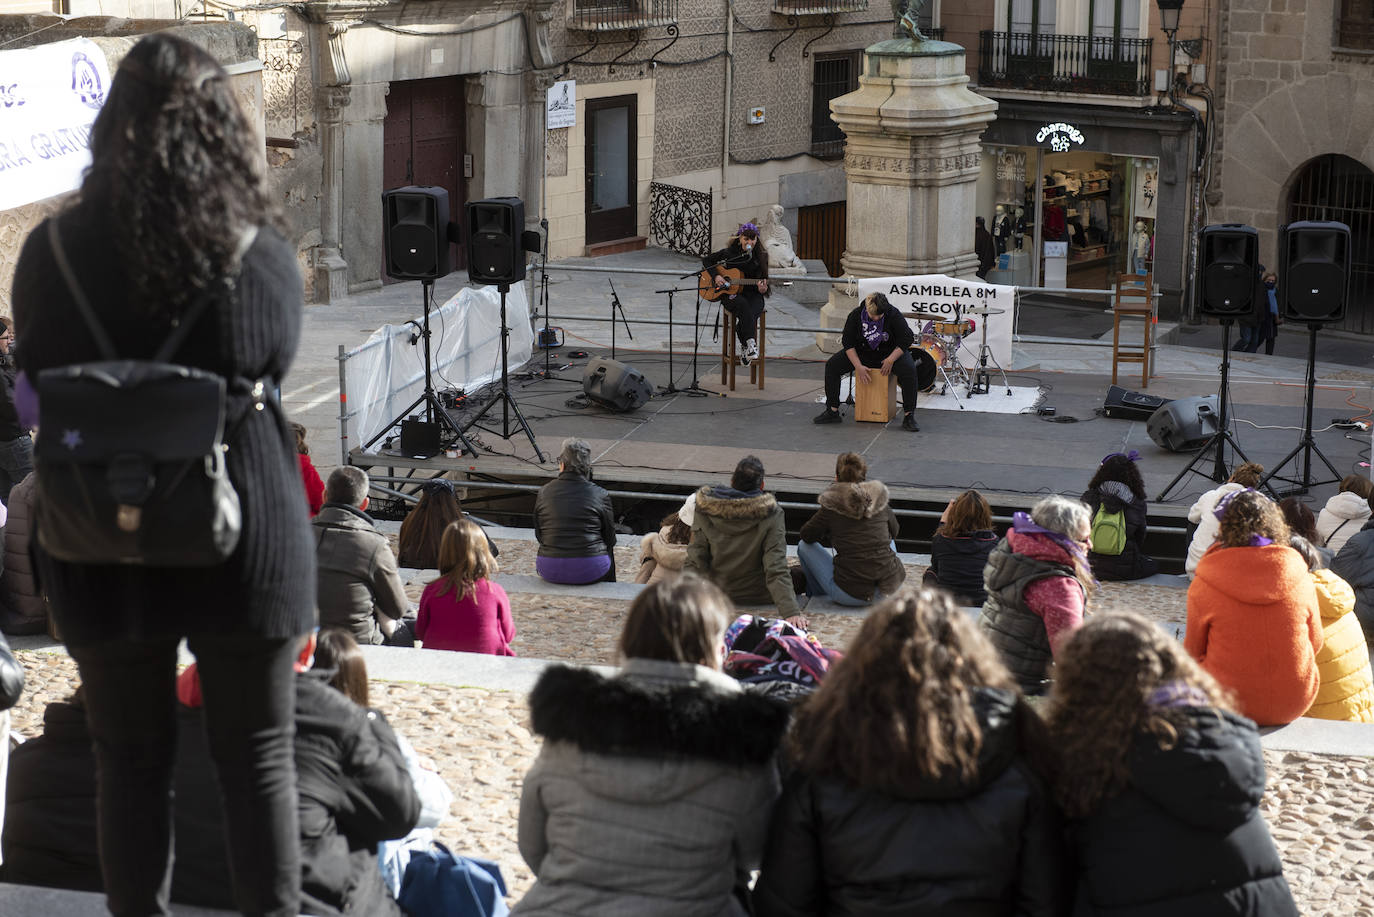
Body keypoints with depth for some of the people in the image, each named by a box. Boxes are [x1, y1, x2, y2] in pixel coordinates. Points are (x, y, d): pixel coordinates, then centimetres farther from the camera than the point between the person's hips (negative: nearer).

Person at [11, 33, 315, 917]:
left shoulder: (53, 252, -7)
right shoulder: (266, 256, -11)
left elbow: (37, 387, 3)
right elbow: (275, 377, 3)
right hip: (244, 539, -1)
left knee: (132, 762, 13)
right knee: (258, 757, 12)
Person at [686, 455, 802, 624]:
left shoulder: (705, 511, -13)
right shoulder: (771, 515, -20)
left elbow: (695, 563, -12)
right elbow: (776, 570, -24)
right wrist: (791, 613, -24)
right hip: (758, 596, -4)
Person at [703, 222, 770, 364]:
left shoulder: (761, 256, 4)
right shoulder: (729, 253, 3)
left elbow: (763, 280, 5)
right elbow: (706, 260, 11)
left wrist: (762, 289, -19)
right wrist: (716, 276, -5)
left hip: (753, 295, 1)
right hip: (731, 295, -1)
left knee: (751, 314, -34)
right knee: (742, 305, -37)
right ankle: (750, 344, -46)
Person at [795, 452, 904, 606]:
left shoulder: (832, 507, -7)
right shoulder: (880, 499, 2)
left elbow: (807, 536, 9)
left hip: (852, 595, -4)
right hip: (892, 588, 4)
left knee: (804, 546, 17)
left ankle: (817, 594, 33)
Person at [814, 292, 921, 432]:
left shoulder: (894, 314, -20)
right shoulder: (855, 315, -16)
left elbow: (907, 338, -16)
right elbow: (847, 342, -10)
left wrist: (891, 360, -25)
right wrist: (858, 366, -20)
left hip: (891, 352, -2)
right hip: (862, 351, 2)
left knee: (909, 369, -31)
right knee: (832, 365, -16)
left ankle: (909, 416, -24)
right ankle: (832, 411, -7)